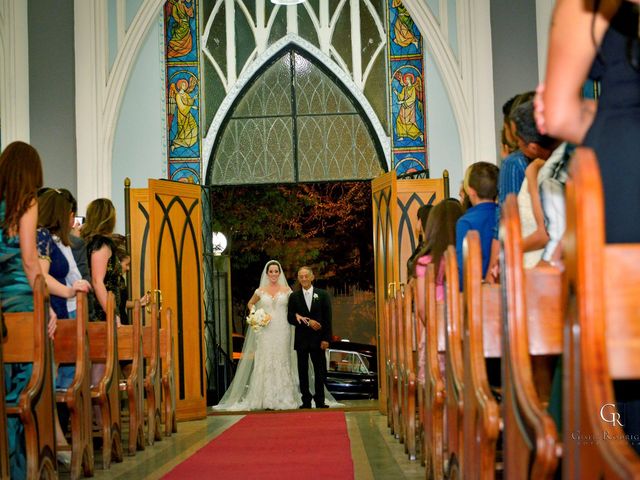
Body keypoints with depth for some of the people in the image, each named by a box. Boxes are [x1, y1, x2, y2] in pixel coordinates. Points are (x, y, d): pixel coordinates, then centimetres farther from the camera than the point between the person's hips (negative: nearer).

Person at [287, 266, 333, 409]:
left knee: (320, 371, 1)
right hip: (301, 340, 1)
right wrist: (307, 322, -13)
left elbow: (327, 319, 0)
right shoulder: (294, 296, 6)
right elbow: (291, 318, 0)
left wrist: (326, 338, -7)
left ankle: (320, 401, 8)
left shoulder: (323, 295, 4)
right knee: (303, 371, 4)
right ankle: (306, 401, 11)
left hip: (318, 339, -1)